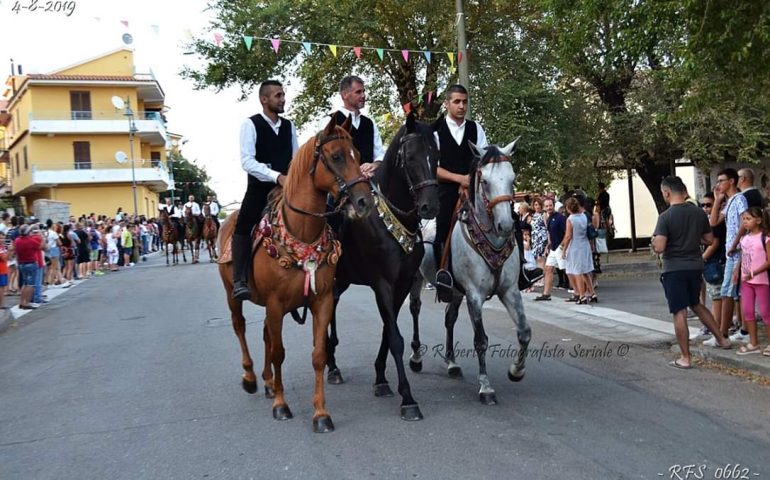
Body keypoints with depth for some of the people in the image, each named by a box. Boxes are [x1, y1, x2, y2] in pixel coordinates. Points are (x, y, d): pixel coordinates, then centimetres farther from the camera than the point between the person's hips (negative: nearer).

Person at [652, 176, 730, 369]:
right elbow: (709, 239, 11)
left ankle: (685, 358, 4)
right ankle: (721, 339, 31)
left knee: (679, 312, 0)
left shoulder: (665, 217, -16)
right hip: (695, 266, 6)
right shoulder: (699, 213, 2)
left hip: (674, 269, -6)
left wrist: (654, 241, 1)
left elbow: (659, 248, -20)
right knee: (696, 304, 26)